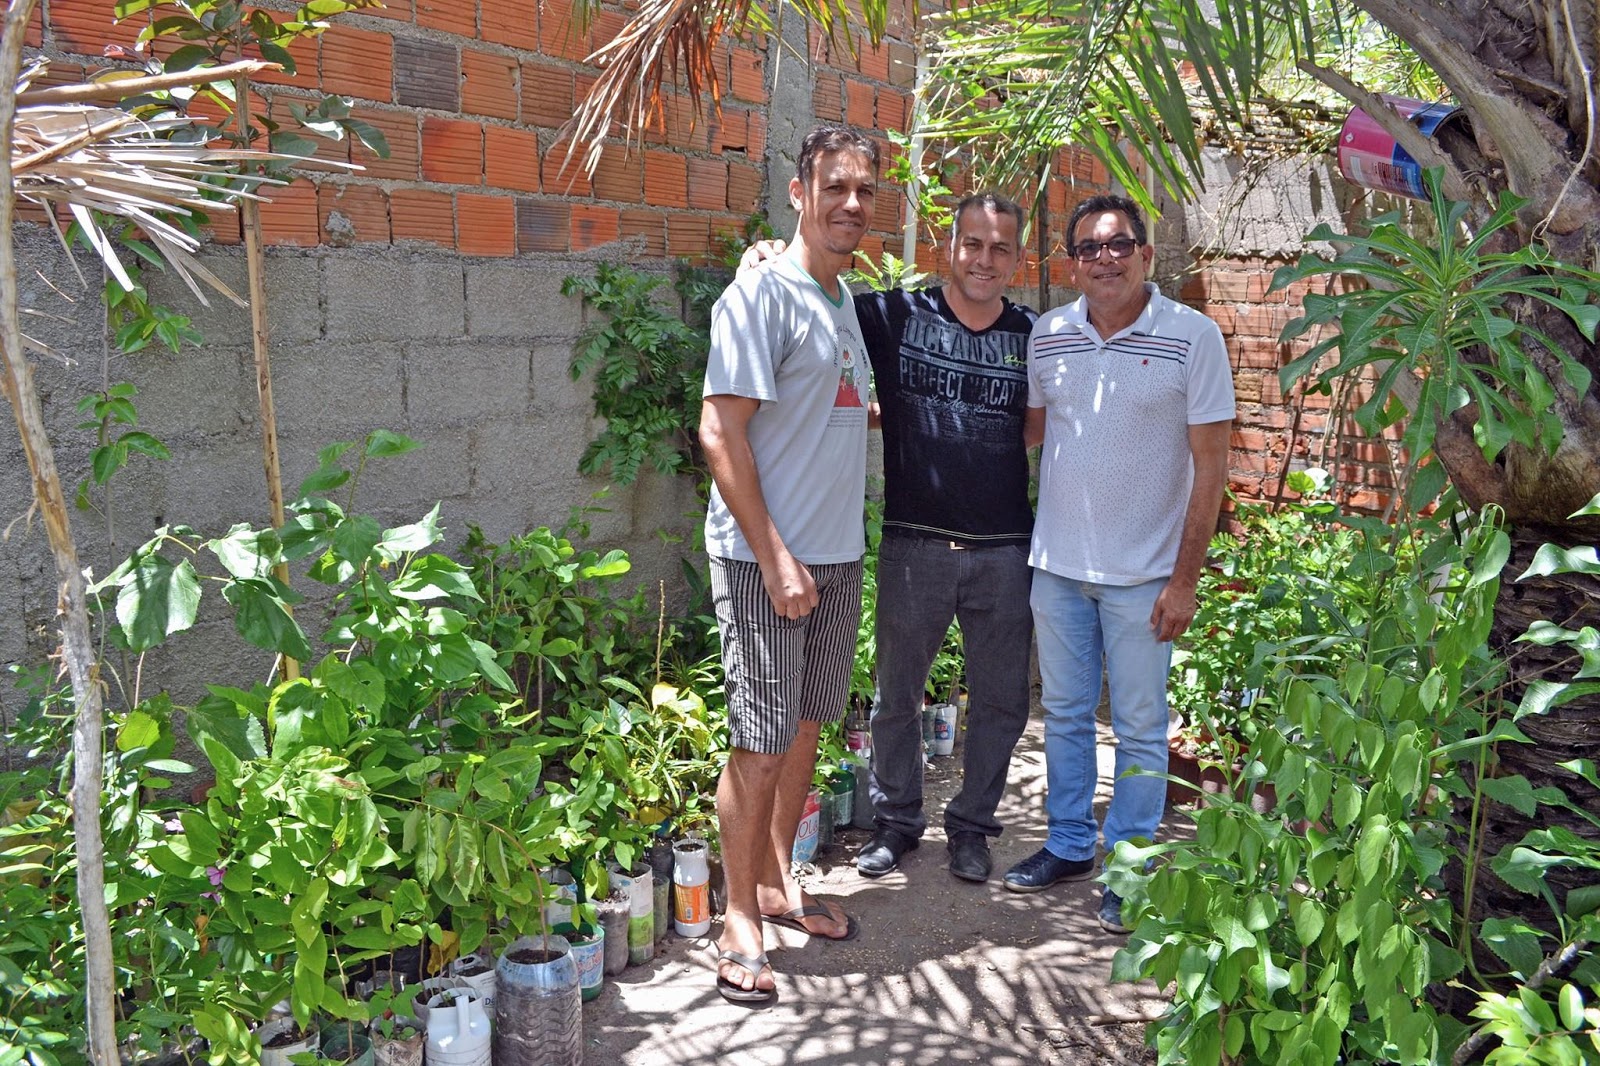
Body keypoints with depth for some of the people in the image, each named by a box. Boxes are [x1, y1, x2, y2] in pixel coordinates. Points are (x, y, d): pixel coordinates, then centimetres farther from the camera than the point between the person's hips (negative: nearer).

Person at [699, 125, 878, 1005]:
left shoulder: (844, 297, 14)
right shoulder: (762, 293, -12)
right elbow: (719, 431, -18)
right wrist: (774, 557, -20)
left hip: (837, 554, 8)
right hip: (766, 558, -8)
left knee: (805, 726, 16)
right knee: (760, 742, -2)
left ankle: (777, 883, 32)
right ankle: (740, 917, 13)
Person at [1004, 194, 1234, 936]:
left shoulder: (1192, 338, -9)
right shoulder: (1046, 336, 2)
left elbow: (1210, 464, -8)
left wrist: (1185, 580, -11)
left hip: (1141, 572, -4)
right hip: (1057, 564, 4)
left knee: (1139, 728, 6)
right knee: (1064, 714, 15)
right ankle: (1069, 846, 31)